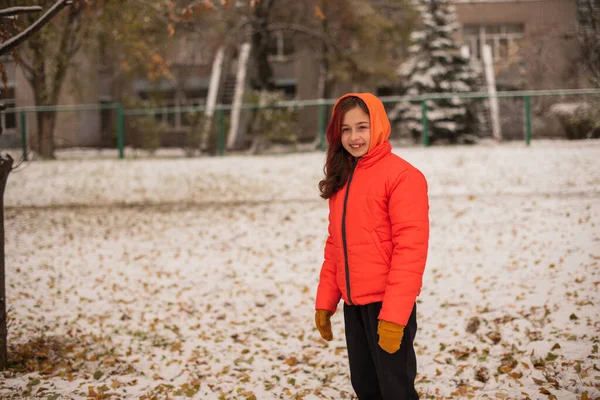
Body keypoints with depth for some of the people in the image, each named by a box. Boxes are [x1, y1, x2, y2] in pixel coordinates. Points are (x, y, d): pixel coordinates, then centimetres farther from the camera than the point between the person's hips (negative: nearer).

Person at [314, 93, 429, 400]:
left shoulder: (402, 175, -11)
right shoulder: (341, 178, 12)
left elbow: (411, 247, -17)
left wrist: (394, 314, -20)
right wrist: (325, 301, 11)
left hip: (387, 304, -7)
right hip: (353, 305, 7)